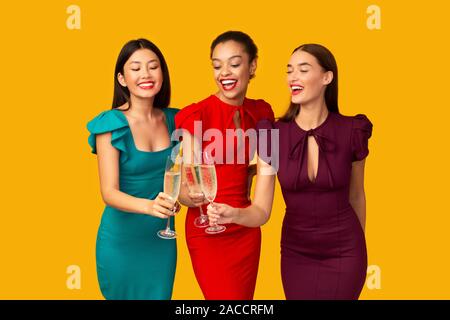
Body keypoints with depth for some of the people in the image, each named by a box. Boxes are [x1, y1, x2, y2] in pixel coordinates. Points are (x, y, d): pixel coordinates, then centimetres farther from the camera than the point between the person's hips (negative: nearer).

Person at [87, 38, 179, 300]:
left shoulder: (173, 119, -1)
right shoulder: (110, 124, -15)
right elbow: (109, 193, -21)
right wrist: (149, 205, -39)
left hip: (163, 237, 4)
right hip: (122, 239, -4)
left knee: (160, 295, 18)